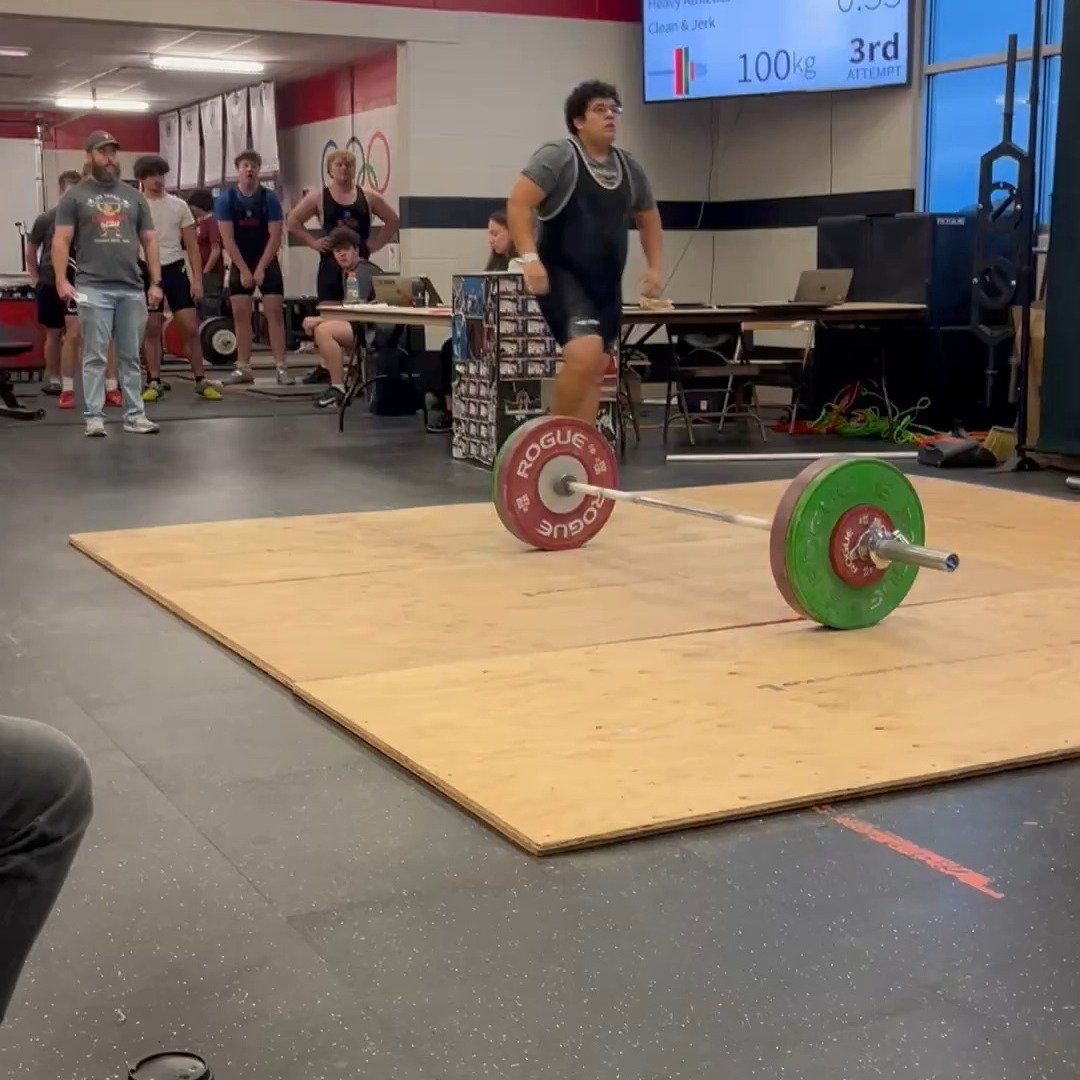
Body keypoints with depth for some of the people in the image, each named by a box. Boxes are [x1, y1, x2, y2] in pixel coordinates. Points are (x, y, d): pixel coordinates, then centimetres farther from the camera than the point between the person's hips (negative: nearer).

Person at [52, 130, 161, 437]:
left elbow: (149, 240, 14)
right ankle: (94, 417, 2)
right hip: (94, 289, -3)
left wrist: (156, 282, 5)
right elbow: (61, 240, 0)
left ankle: (134, 415, 12)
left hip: (132, 289, 3)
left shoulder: (133, 196, 15)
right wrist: (61, 279, -13)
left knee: (131, 356, 7)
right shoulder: (75, 196, 5)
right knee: (95, 356, -1)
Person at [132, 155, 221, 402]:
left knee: (190, 327, -2)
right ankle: (154, 383, 9)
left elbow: (192, 246, 6)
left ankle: (201, 381, 5)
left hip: (176, 270, 1)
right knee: (151, 329, 2)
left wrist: (197, 279, -1)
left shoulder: (179, 206, 5)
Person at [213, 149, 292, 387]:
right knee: (241, 314, 1)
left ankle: (281, 368, -8)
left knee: (274, 312, -7)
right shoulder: (226, 199, -6)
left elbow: (275, 237, -9)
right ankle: (243, 368, 6)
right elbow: (227, 238, -8)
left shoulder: (269, 198, -8)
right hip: (240, 264, 1)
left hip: (267, 262, -1)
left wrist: (261, 268, -14)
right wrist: (244, 269, -13)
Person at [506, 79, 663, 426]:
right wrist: (529, 257, -24)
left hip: (606, 283, 8)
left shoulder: (629, 168, 13)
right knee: (585, 353, -25)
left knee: (595, 369, 5)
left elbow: (649, 218, 26)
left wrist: (654, 267, 15)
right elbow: (518, 204, -14)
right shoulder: (558, 157, -8)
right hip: (563, 277, -7)